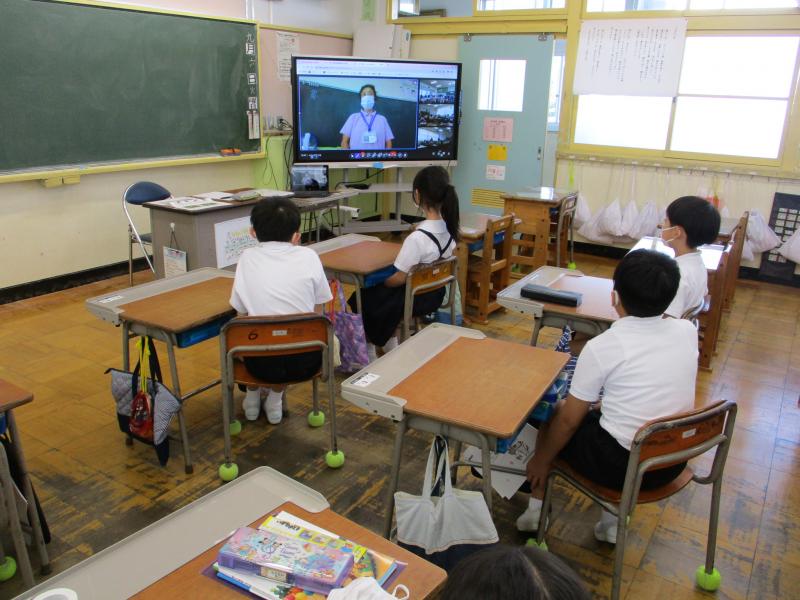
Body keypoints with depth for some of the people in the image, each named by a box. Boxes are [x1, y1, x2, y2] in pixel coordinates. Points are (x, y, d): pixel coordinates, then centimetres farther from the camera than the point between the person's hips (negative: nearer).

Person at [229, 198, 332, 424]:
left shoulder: (248, 258, 0)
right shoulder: (308, 256, -1)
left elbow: (241, 314, 7)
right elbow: (318, 313, 7)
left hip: (262, 362, 1)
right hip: (305, 361, 0)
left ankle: (252, 396, 39)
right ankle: (275, 398, 30)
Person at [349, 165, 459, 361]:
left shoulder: (417, 238, -32)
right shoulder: (449, 228, -9)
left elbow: (398, 279, -23)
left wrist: (379, 281, -2)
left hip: (415, 298, -7)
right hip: (435, 294, 7)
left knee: (364, 297, 17)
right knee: (381, 293, 29)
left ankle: (370, 350, 30)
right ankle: (390, 343, 32)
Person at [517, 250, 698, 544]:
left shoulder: (602, 347, -19)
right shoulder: (687, 331, -6)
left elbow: (569, 421, -9)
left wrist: (541, 460, 5)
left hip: (622, 465, -5)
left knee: (554, 413, 17)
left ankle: (536, 509, 26)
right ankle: (614, 519, 27)